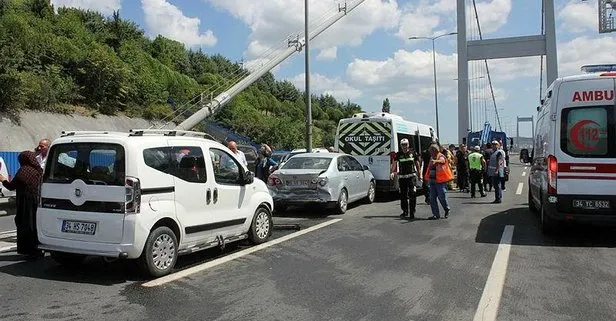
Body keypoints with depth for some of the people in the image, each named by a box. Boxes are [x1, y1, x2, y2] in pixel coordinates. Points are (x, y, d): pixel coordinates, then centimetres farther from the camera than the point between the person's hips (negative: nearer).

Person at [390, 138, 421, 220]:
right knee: (403, 195, 10)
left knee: (412, 194, -11)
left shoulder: (413, 153, 4)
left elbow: (417, 163, 12)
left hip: (411, 176, -1)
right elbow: (394, 163, -11)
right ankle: (405, 211, 25)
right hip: (402, 177, 2)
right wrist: (392, 172, -27)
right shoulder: (398, 154, 1)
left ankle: (412, 212, -7)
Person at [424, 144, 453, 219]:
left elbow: (442, 160, -34)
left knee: (442, 197, -3)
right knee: (432, 199, 4)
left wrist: (436, 161, -55)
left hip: (440, 181, -7)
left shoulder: (441, 156, -9)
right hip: (432, 181, 7)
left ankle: (447, 210, 24)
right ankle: (436, 214, 12)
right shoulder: (432, 158, 15)